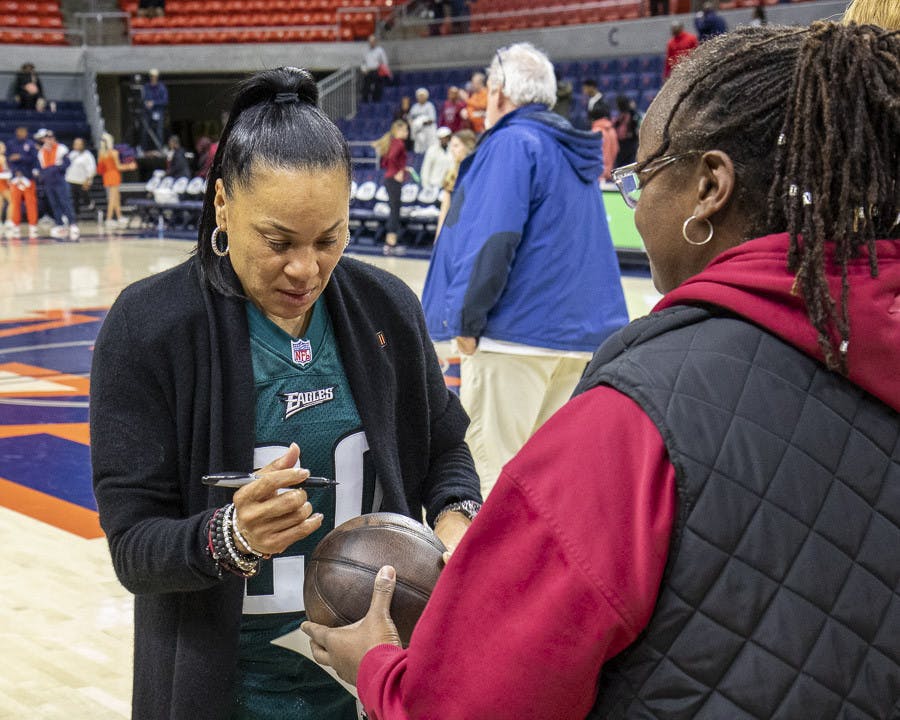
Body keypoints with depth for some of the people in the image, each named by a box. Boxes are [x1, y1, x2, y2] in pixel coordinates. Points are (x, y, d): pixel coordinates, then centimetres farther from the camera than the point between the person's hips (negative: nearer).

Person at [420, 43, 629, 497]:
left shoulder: (511, 143, -8)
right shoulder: (575, 151, 18)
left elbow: (495, 238, -19)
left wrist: (467, 320, -11)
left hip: (514, 335, -8)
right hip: (585, 336, 9)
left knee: (493, 473, -5)